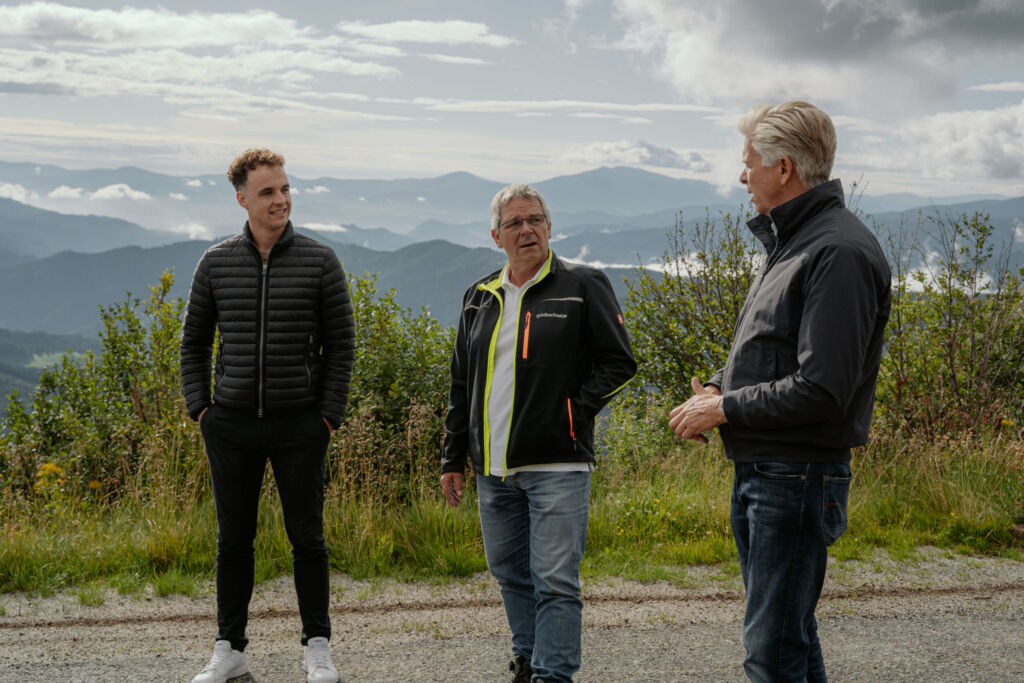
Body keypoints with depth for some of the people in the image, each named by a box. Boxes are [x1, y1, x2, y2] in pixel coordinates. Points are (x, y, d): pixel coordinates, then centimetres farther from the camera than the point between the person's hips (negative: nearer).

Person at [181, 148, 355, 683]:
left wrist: (329, 414, -4)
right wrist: (199, 407, 4)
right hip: (231, 424, 2)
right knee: (233, 539, 8)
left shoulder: (319, 262, -2)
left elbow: (340, 342, 2)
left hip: (300, 424, -2)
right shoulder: (216, 262, 4)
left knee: (307, 537, 4)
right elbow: (194, 339, 13)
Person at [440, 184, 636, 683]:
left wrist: (573, 411, -9)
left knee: (554, 580, -7)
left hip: (556, 466, -6)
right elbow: (461, 385, 18)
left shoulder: (583, 287, -1)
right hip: (493, 470, 6)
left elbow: (618, 361, -1)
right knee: (510, 573, 15)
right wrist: (452, 458, 15)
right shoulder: (480, 297, 14)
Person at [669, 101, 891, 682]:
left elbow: (821, 389, -24)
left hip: (799, 478, -10)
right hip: (757, 474, 10)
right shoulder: (790, 242, 15)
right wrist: (719, 389, 6)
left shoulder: (840, 253, -18)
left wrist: (723, 409, -14)